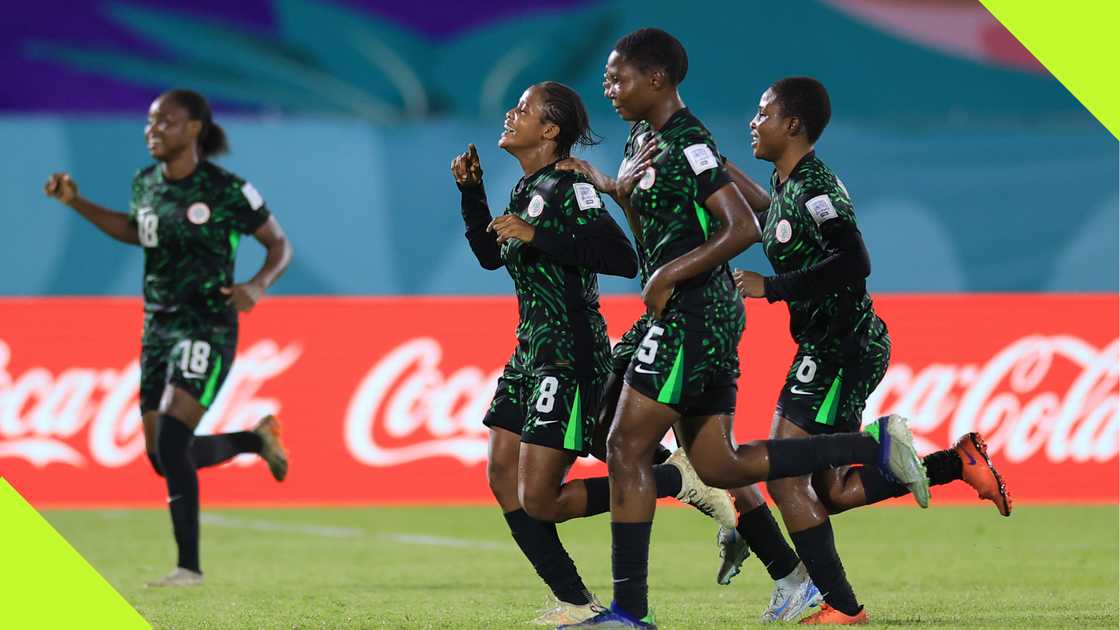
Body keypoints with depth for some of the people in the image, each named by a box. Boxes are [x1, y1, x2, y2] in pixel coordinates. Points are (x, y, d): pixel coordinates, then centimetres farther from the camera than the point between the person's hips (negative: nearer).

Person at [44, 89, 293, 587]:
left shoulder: (227, 190, -11)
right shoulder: (146, 184, 6)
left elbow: (279, 245, -2)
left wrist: (257, 285, -22)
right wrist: (76, 203, 16)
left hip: (207, 327, -7)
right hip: (158, 326, 7)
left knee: (170, 443, -21)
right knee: (163, 457, 7)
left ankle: (189, 566, -15)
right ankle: (258, 439, 34)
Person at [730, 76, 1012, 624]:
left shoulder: (815, 187, -17)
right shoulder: (782, 185, 13)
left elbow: (854, 262, -28)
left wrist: (771, 288, -26)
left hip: (843, 347, -10)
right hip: (824, 348, 10)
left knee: (785, 478, -12)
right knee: (834, 492, 12)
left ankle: (841, 606, -10)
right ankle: (959, 461, 14)